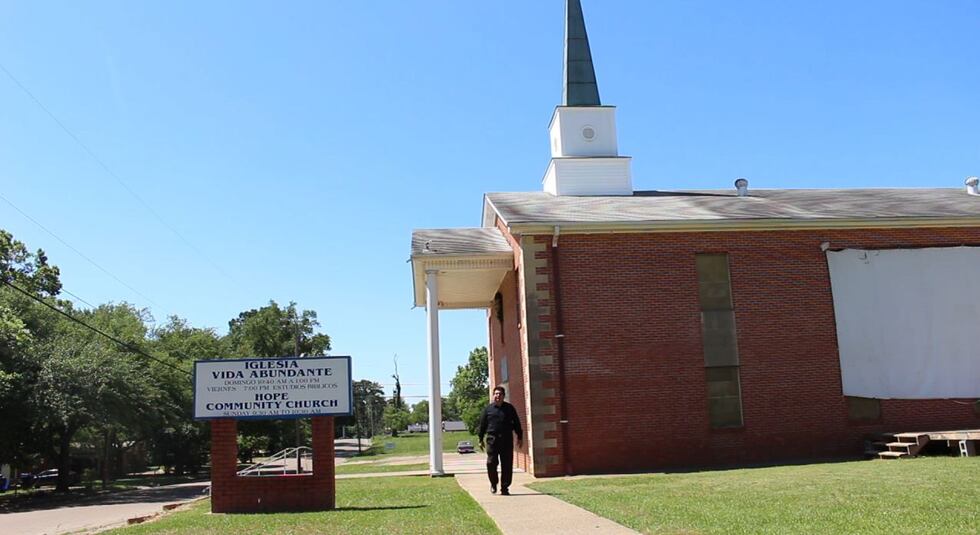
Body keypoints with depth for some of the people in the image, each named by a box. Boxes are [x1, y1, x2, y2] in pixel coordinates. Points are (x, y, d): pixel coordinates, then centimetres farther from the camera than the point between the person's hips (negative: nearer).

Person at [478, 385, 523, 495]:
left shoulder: (509, 408, 9)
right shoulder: (488, 409, 7)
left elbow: (516, 423, 13)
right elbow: (482, 425, 11)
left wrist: (520, 437, 10)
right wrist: (480, 440, 9)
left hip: (507, 440, 1)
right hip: (492, 440, -1)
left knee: (507, 465, 0)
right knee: (491, 463, -6)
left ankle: (505, 487, 9)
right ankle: (493, 484, 18)